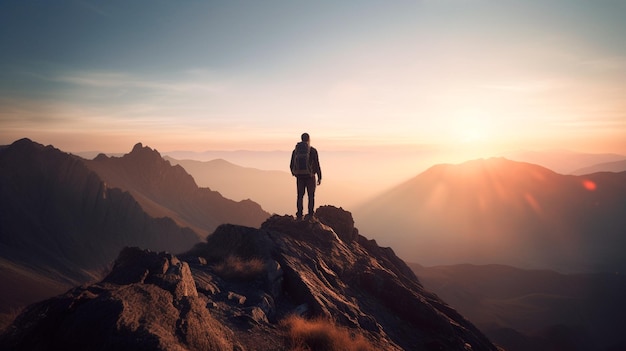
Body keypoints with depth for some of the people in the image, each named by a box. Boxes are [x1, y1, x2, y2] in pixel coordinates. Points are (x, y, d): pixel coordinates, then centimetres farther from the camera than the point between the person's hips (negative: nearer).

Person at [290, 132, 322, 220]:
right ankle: (310, 215, 3)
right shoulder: (313, 150, -8)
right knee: (311, 196, 7)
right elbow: (317, 165, -9)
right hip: (310, 177, -3)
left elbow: (292, 165, 5)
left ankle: (299, 215, 6)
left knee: (300, 196, 10)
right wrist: (319, 178, -1)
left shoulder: (295, 150, 2)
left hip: (299, 177, 3)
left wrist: (294, 173, 25)